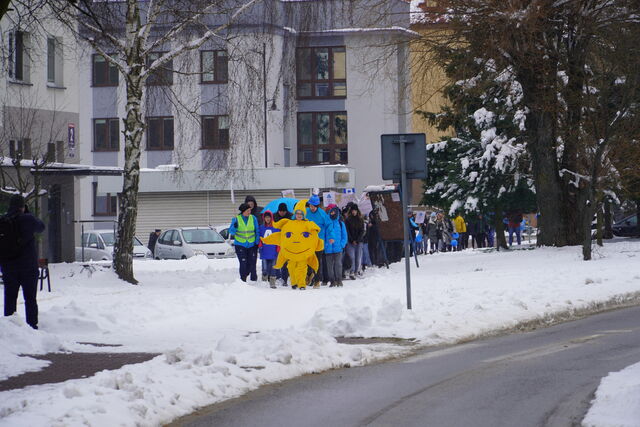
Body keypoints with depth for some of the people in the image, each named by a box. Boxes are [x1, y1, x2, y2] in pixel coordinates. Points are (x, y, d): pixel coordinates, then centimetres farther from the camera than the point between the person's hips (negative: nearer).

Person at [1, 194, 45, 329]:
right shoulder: (28, 219, -10)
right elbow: (41, 227, 8)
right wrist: (27, 213, 12)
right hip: (28, 267, -3)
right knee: (30, 298, 4)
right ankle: (32, 324, 2)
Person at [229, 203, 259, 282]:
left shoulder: (253, 218, 2)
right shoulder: (236, 219, -4)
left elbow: (257, 231, 8)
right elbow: (231, 231, -5)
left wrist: (257, 242, 2)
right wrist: (234, 227, -26)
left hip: (252, 245, 2)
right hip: (240, 245, -2)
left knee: (252, 263, -1)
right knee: (243, 263, -11)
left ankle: (253, 279, 15)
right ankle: (243, 280, -4)